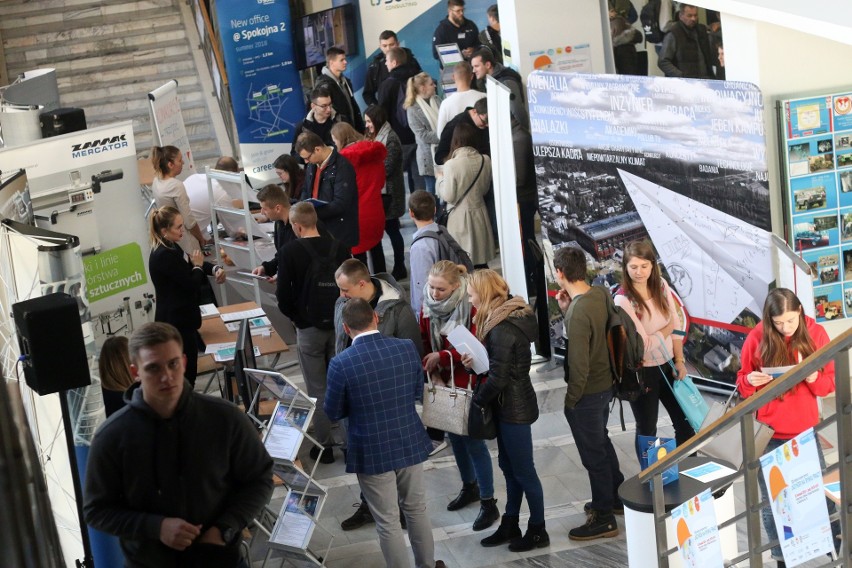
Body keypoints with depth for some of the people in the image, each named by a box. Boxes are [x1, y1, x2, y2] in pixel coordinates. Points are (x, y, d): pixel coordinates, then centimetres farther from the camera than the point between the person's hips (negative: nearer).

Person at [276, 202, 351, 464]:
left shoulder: (290, 251, -13)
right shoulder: (340, 247, -4)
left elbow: (283, 294, -10)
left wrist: (295, 316, 8)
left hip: (309, 328, -3)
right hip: (340, 325, 3)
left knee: (317, 389, 7)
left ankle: (324, 444, 11)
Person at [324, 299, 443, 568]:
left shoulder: (341, 363, -20)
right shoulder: (407, 348, -9)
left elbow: (333, 412, -6)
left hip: (372, 453, -4)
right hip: (410, 444, 4)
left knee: (388, 523, 10)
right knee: (417, 510, 23)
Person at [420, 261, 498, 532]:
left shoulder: (470, 309, -20)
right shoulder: (428, 307, -2)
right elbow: (424, 344, 4)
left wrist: (442, 356, -29)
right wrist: (434, 373, -10)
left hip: (468, 384, -6)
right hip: (444, 384, 6)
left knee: (473, 441, -3)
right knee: (455, 437, 19)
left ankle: (488, 504, 6)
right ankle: (470, 487, 39)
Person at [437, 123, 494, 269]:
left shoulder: (451, 165, -19)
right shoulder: (485, 161, -4)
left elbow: (448, 196, -14)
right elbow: (485, 189, 9)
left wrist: (440, 181, 2)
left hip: (459, 216, -5)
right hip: (480, 214, 5)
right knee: (481, 265, 14)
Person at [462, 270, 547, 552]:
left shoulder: (502, 329, -24)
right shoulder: (511, 315, 6)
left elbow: (498, 378, -23)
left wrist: (478, 400, -7)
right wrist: (476, 362, 0)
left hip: (514, 407, -10)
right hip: (511, 404, 10)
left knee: (523, 470, 3)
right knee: (508, 466, 17)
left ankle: (538, 531, 16)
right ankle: (510, 526, 28)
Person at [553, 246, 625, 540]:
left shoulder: (579, 312, -29)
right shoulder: (600, 294, -4)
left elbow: (579, 366, -26)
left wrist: (570, 400, -13)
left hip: (587, 392, -9)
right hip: (605, 384, 9)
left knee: (593, 454, 6)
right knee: (602, 442, 27)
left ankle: (604, 519, 19)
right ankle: (616, 497, 44)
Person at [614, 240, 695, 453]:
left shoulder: (661, 286, -2)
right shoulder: (623, 300, -20)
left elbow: (676, 324, 4)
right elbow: (642, 343, -21)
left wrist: (679, 361, -1)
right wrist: (667, 329, -7)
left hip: (668, 364, 6)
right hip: (642, 371, -6)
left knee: (684, 420, 15)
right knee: (647, 428, 11)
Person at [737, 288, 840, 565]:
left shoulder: (816, 333, -5)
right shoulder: (757, 337, -8)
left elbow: (830, 382, 0)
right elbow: (742, 381, 2)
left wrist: (814, 378, -22)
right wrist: (750, 381, -21)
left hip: (805, 430, 1)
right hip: (768, 432, -1)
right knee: (771, 499, 6)